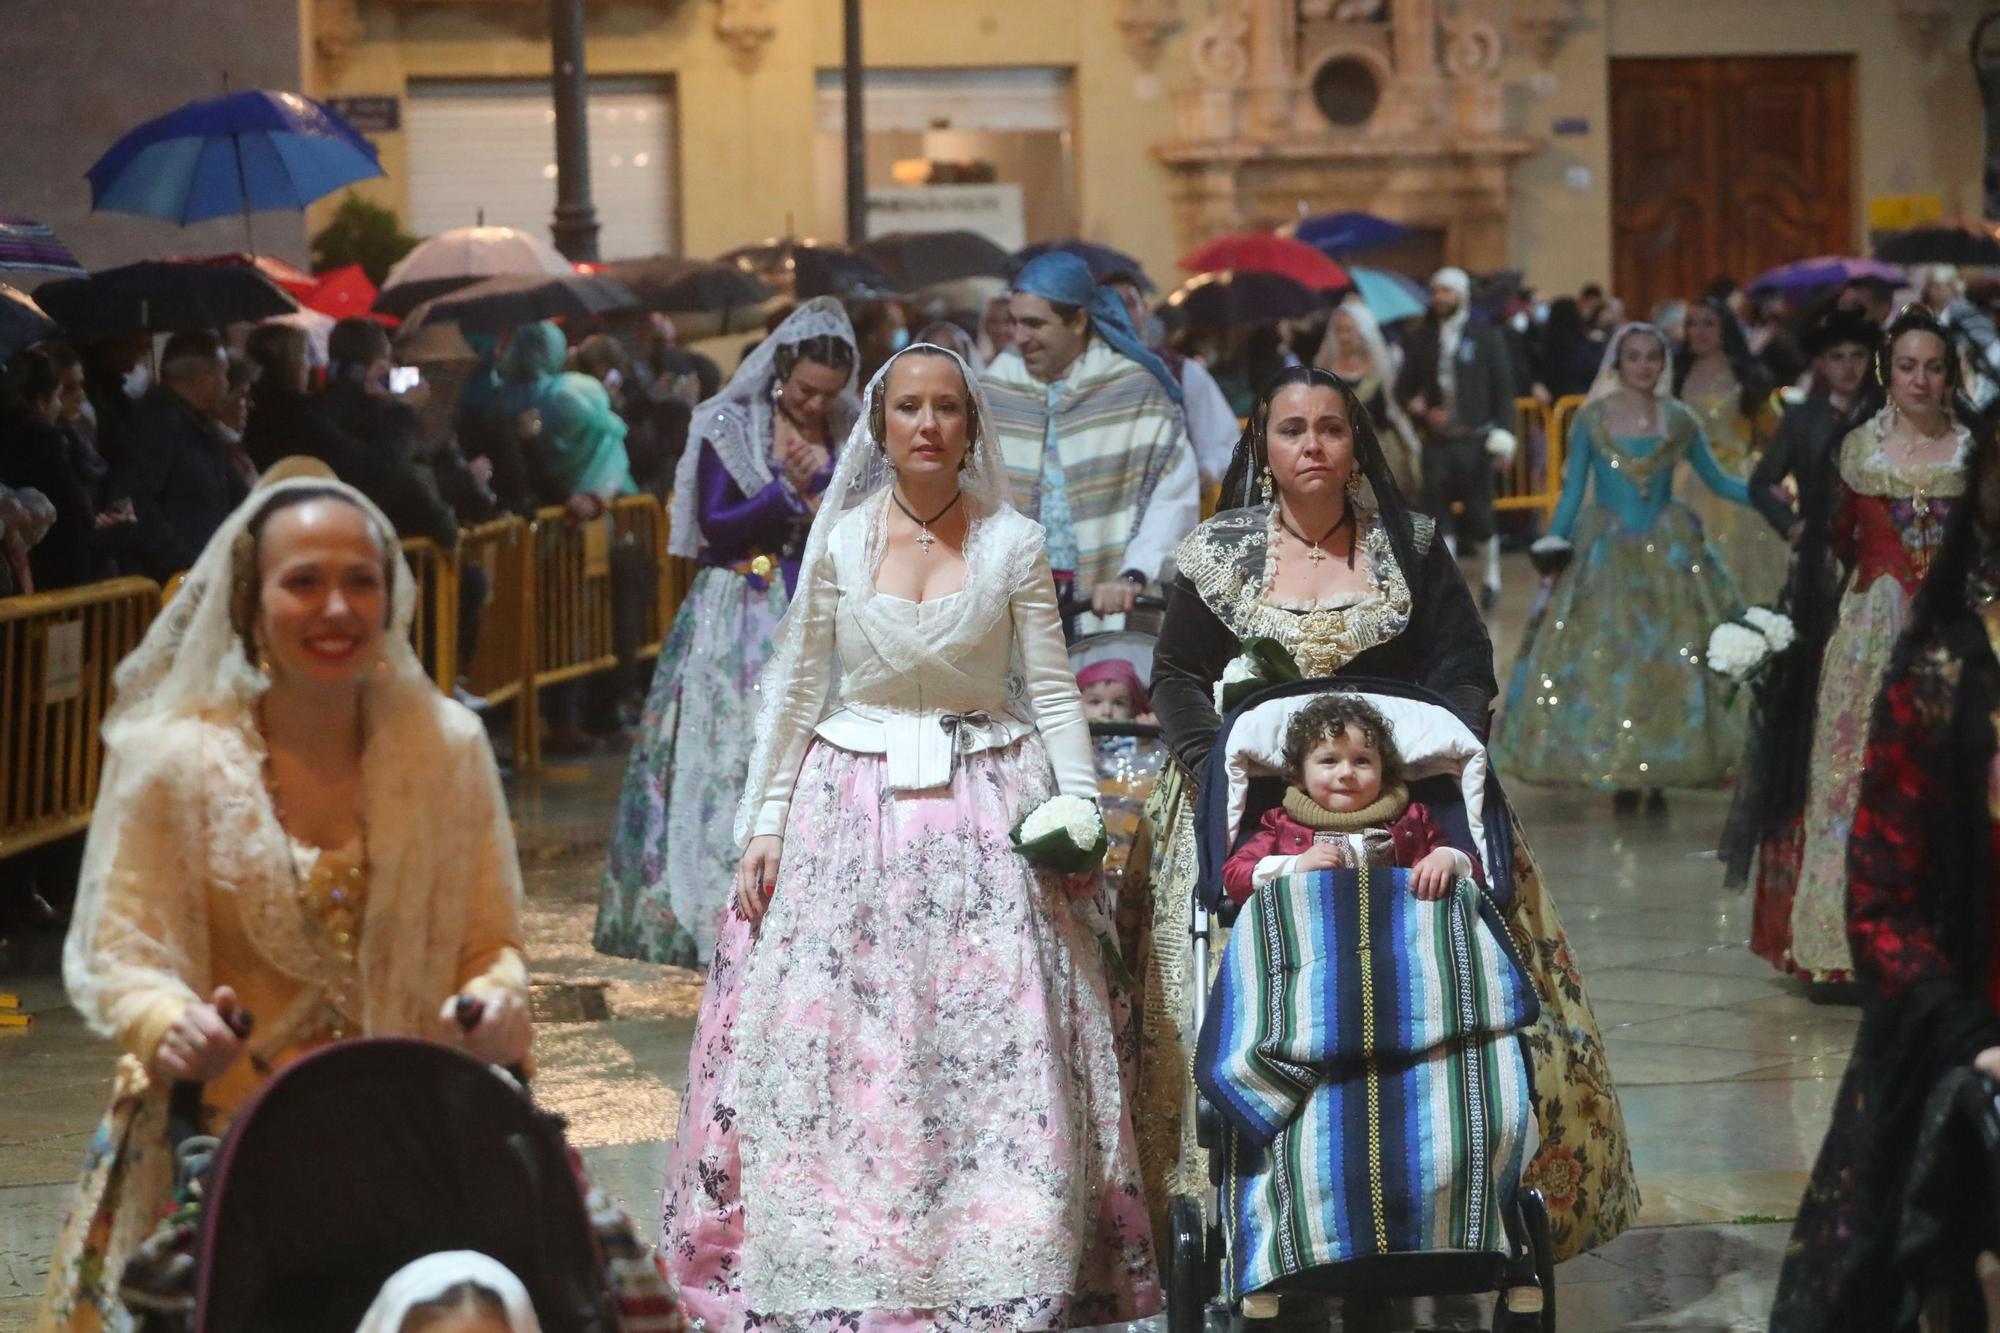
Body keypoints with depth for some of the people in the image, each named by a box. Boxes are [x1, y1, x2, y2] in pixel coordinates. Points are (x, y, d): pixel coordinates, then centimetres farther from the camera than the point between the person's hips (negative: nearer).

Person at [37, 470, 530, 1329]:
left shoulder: (448, 749, 3)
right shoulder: (169, 761, -4)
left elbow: (490, 941, 7)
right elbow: (118, 953, -3)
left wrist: (497, 999, -16)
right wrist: (169, 1025, -25)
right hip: (215, 1139, -1)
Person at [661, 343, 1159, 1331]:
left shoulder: (1014, 544, 2)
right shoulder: (838, 542, 4)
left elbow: (1054, 692, 3)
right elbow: (795, 691, 7)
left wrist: (1079, 811, -8)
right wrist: (763, 824, 2)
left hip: (987, 808, -1)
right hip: (852, 804, 1)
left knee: (998, 1054, -6)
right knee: (836, 1051, -4)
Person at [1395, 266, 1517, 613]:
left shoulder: (1484, 335, 3)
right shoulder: (1422, 339, 8)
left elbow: (1502, 387, 2)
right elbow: (1404, 388, 12)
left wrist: (1503, 431, -8)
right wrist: (1422, 412, -8)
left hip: (1474, 439, -2)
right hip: (1437, 439, 2)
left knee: (1478, 512, 1)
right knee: (1438, 514, -5)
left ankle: (1491, 574, 24)